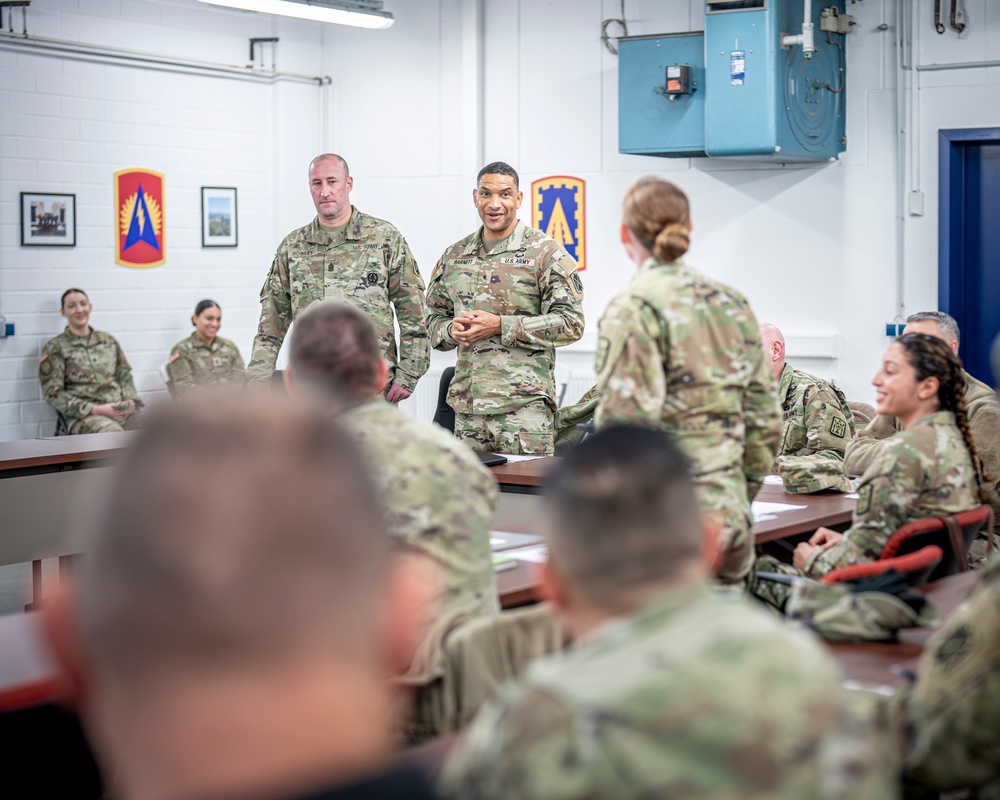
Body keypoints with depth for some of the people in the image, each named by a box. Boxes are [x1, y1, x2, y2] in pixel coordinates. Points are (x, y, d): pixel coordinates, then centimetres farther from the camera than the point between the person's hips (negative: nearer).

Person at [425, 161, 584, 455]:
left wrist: (500, 326, -15)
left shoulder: (545, 252, -2)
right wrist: (452, 330, -4)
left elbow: (571, 323, -9)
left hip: (525, 405, -5)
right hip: (466, 404, 5)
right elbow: (434, 319, 21)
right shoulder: (454, 255, 15)